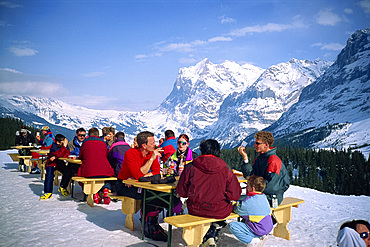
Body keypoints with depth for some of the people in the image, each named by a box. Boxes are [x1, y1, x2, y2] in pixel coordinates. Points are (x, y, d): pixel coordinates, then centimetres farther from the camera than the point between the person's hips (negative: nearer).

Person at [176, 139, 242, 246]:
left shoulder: (190, 167, -7)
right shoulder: (226, 169, -7)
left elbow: (181, 192, -1)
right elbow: (235, 195, -6)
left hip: (196, 209, 1)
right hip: (220, 212, -1)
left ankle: (207, 238, 36)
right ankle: (213, 234, 26)